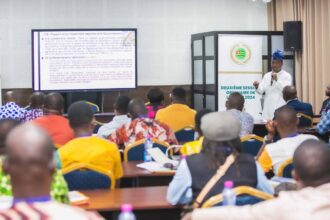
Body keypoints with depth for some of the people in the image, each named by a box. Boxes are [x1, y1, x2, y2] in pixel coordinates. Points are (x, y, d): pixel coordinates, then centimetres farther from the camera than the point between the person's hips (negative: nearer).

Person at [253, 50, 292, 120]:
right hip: (268, 109, 4)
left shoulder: (287, 76, 0)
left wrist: (276, 80, -21)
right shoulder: (267, 76, 12)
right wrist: (257, 86, -20)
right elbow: (261, 90, 3)